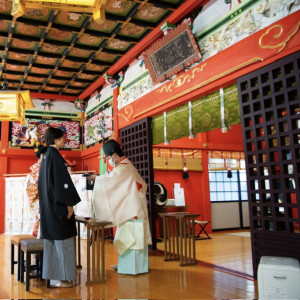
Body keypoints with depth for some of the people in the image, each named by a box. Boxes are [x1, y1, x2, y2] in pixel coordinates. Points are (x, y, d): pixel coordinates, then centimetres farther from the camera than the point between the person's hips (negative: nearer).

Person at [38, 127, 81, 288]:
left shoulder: (46, 157, 14)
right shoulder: (55, 156, -14)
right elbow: (62, 181, -20)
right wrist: (69, 204, -17)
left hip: (47, 206, 10)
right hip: (58, 206, -10)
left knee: (51, 241, 13)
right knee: (62, 241, -2)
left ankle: (52, 275, 21)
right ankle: (61, 278, 5)